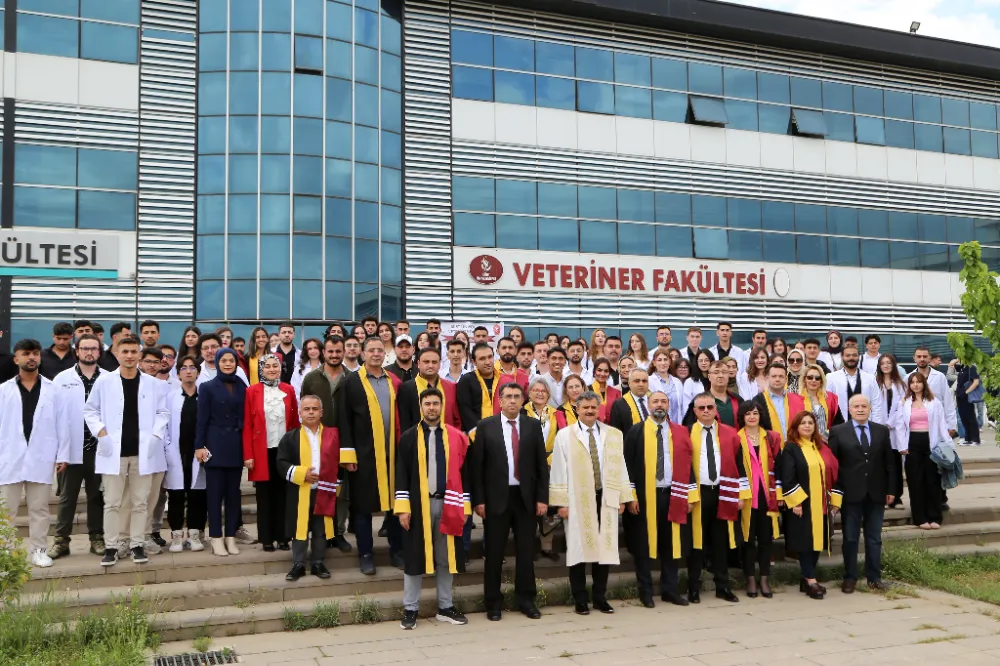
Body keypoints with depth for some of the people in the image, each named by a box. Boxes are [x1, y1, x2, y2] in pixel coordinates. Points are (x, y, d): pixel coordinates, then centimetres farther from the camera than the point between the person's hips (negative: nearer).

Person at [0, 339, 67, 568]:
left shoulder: (52, 390, 3)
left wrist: (62, 455, -1)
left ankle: (38, 551, 17)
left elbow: (61, 424, 3)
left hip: (41, 458, 0)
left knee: (39, 508, 8)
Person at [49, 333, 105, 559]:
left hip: (98, 447, 0)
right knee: (67, 496, 8)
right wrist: (58, 445, -7)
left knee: (97, 495, 10)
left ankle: (97, 538, 20)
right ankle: (61, 540, 16)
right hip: (72, 447, 0)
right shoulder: (62, 379, 2)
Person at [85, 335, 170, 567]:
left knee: (140, 502, 7)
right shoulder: (104, 381, 2)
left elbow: (163, 412, 7)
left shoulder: (152, 383, 5)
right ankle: (111, 547, 10)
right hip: (114, 451, -1)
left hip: (143, 451, 1)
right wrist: (101, 432, -7)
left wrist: (155, 435, -6)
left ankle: (137, 545, 15)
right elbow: (90, 410, 6)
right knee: (112, 503, 2)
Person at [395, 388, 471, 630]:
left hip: (447, 503, 2)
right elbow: (402, 475, -1)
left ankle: (445, 607, 20)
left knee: (445, 557, 9)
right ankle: (410, 609, 12)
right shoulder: (409, 437, 1)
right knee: (415, 556, 4)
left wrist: (464, 506, 2)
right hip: (418, 504, -2)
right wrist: (403, 507, -8)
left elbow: (463, 473, 6)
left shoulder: (456, 436, 5)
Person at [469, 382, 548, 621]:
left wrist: (542, 497, -1)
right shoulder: (485, 426, -1)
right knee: (494, 552, 6)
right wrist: (479, 500, -7)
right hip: (496, 497, -1)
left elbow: (541, 464, 4)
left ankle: (526, 599, 20)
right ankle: (493, 602, 17)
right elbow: (477, 466, -2)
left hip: (526, 497, 2)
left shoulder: (533, 425, 4)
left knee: (526, 551, 8)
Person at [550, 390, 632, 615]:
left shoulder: (614, 435, 8)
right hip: (577, 501, -2)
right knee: (579, 549, 2)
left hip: (606, 499, 3)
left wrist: (623, 498, 5)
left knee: (605, 548, 5)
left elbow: (620, 468, 9)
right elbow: (559, 471, -3)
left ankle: (600, 598, 18)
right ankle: (580, 600, 11)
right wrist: (561, 502, -7)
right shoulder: (565, 436, 0)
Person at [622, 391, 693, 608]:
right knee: (643, 544, 4)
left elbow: (687, 465, 7)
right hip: (644, 495, -2)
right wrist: (631, 495, -9)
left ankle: (670, 589, 20)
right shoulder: (636, 431, -1)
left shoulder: (681, 432, 7)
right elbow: (628, 465, -3)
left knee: (671, 543, 8)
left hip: (672, 495, 2)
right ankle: (646, 592, 14)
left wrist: (687, 495, 2)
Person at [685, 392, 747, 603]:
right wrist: (685, 495, -7)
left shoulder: (730, 434, 7)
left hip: (723, 493, 2)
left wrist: (740, 494, 2)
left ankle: (723, 586, 17)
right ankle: (694, 588, 10)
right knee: (696, 540, 3)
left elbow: (738, 465, 7)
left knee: (721, 541, 8)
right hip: (697, 493, -2)